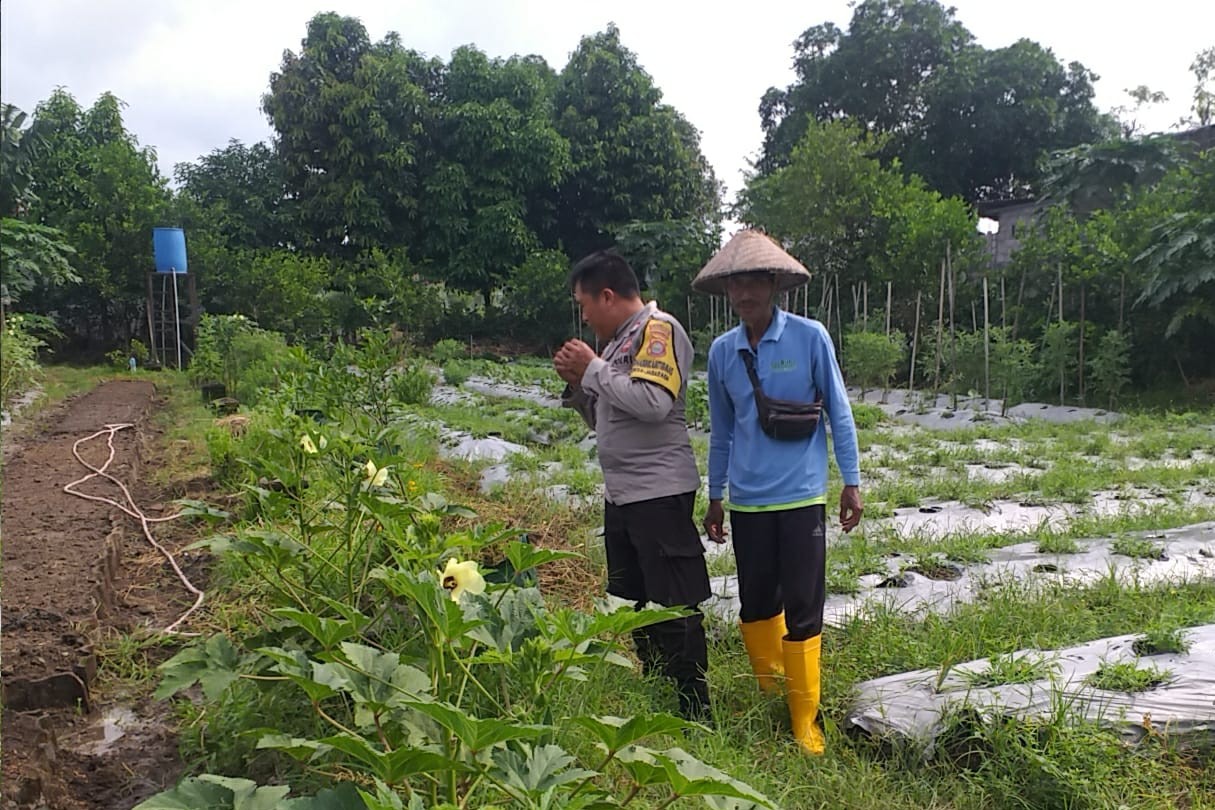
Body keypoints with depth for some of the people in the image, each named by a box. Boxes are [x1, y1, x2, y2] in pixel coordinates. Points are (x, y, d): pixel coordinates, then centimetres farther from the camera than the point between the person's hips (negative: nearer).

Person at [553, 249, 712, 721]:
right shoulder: (618, 342, 17)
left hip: (660, 492, -10)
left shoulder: (658, 329, -9)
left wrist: (593, 368, -14)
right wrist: (577, 385, 5)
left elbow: (654, 403, -25)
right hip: (621, 493, 10)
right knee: (632, 602, 16)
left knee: (674, 605, -4)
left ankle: (694, 712, 6)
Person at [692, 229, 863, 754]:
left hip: (800, 496, -3)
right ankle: (767, 696, 31)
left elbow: (838, 411, 0)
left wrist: (851, 483, -1)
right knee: (756, 604, 13)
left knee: (803, 608, 0)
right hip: (746, 500, 4)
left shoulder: (810, 337, -6)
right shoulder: (722, 351, 4)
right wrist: (715, 497, 17)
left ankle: (804, 719, 12)